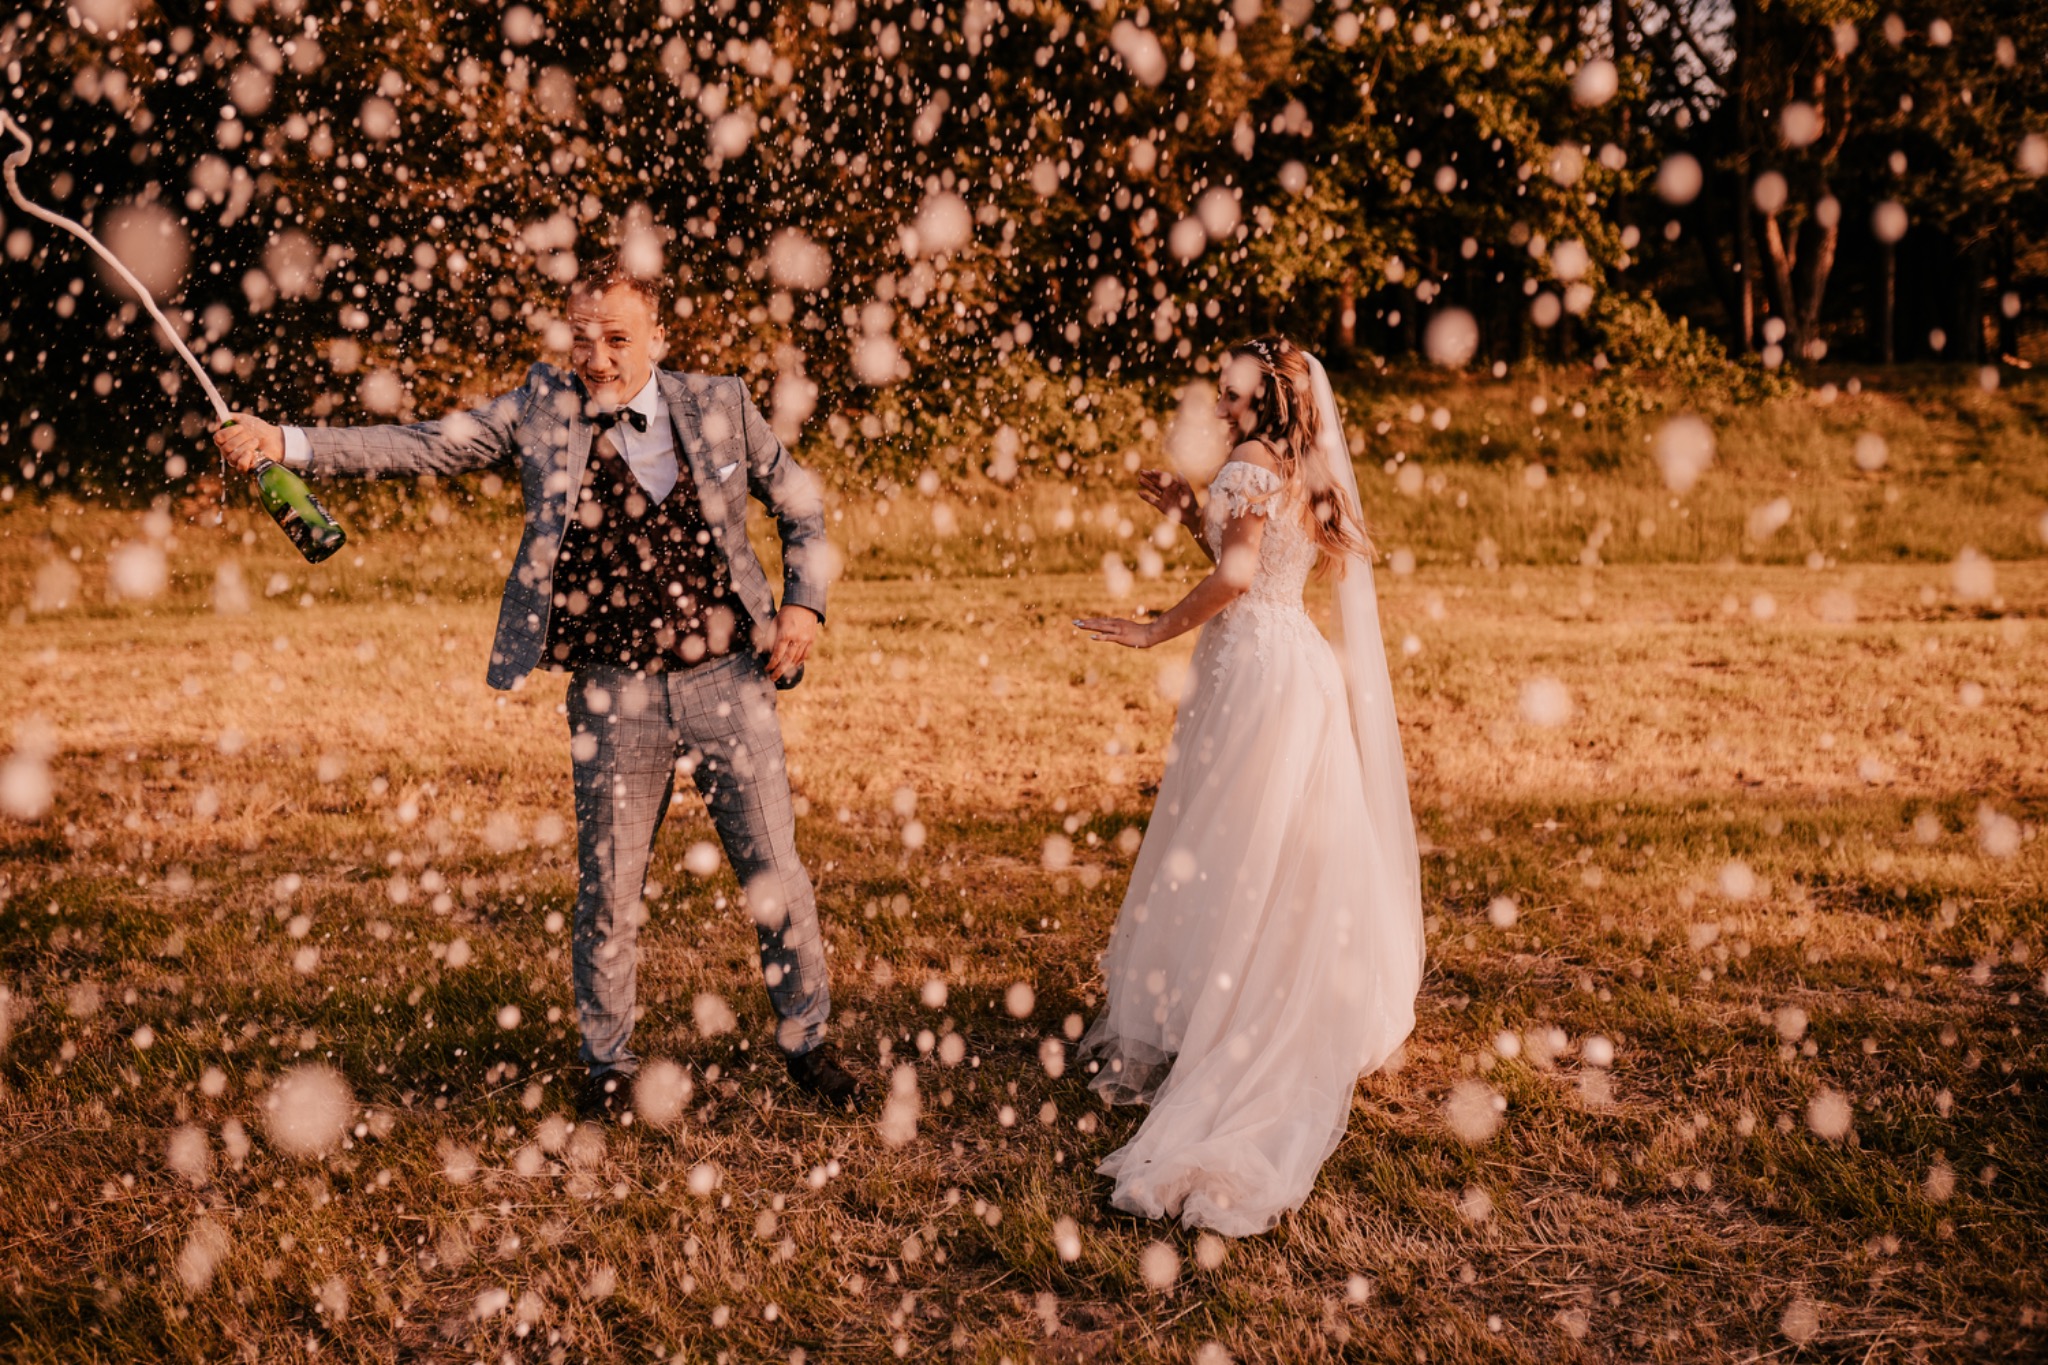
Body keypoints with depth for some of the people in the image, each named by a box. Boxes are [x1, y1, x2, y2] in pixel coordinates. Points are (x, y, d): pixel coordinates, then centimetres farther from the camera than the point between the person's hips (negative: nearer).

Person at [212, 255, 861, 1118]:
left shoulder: (718, 406, 2)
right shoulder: (542, 409, 1)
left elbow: (801, 506, 11)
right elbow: (421, 448, -3)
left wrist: (803, 602, -5)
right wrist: (284, 443, -13)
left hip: (728, 682, 0)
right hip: (614, 697, 0)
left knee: (775, 876, 8)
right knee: (607, 891, 8)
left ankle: (807, 1043, 30)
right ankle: (609, 1063, 31)